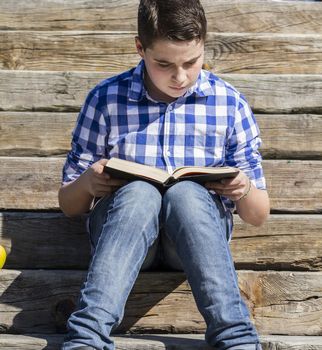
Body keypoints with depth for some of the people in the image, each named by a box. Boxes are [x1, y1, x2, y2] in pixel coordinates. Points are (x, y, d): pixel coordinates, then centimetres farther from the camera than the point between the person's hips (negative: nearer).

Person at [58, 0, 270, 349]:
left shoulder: (229, 103, 2)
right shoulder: (106, 99, 1)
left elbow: (257, 215, 7)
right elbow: (68, 204, 7)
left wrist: (245, 190, -17)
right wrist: (87, 183, -17)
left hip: (199, 229, 0)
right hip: (119, 226, 0)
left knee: (186, 192, -34)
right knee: (139, 192, -34)